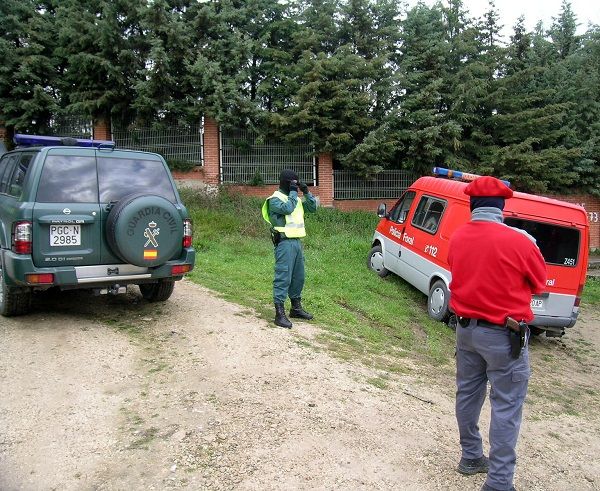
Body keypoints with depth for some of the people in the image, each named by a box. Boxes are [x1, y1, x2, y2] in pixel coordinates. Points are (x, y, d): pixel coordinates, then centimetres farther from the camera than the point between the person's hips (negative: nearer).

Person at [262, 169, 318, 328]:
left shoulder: (295, 198, 17)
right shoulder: (275, 199, -8)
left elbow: (312, 208, 15)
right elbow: (287, 208, -26)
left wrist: (306, 192, 3)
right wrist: (293, 192, -15)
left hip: (297, 241, 9)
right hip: (284, 242, -9)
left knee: (298, 277, 15)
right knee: (283, 277, -9)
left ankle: (296, 308, 28)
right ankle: (280, 314, -7)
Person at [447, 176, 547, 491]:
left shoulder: (457, 238, -3)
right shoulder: (518, 242, -19)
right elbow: (539, 284, -2)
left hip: (466, 329, 6)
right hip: (504, 336, -6)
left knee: (467, 394, 19)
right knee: (506, 407, 4)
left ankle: (471, 457, 36)